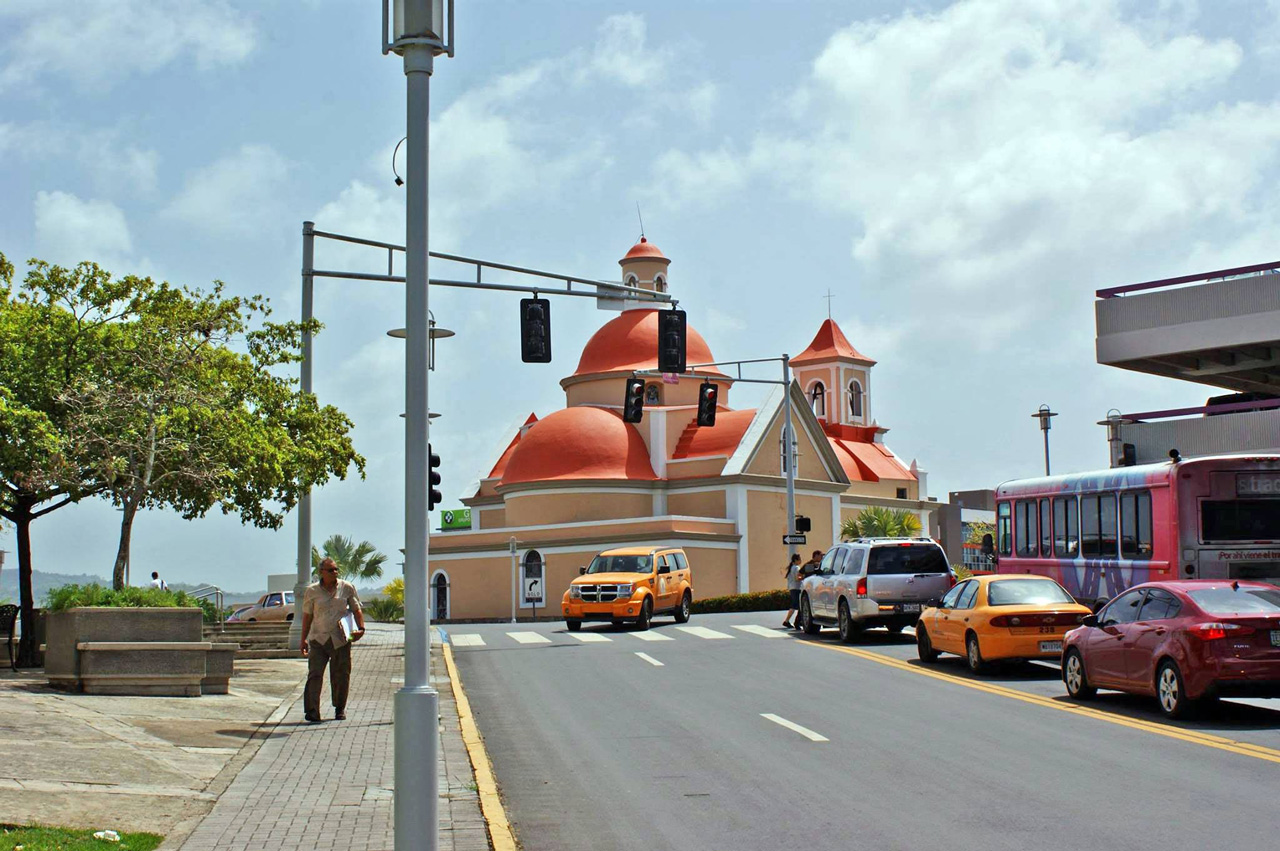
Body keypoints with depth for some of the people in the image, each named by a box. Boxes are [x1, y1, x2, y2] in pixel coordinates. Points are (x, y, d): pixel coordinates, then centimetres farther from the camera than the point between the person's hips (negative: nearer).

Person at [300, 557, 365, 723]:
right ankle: (312, 711, -11)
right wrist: (303, 639, 7)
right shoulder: (312, 591, 3)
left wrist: (361, 628, -6)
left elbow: (356, 610, 10)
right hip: (318, 639, -1)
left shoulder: (347, 588, 4)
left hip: (341, 640, 1)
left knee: (341, 676, 7)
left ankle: (340, 709, 24)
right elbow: (307, 616, 9)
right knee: (315, 674, -11)